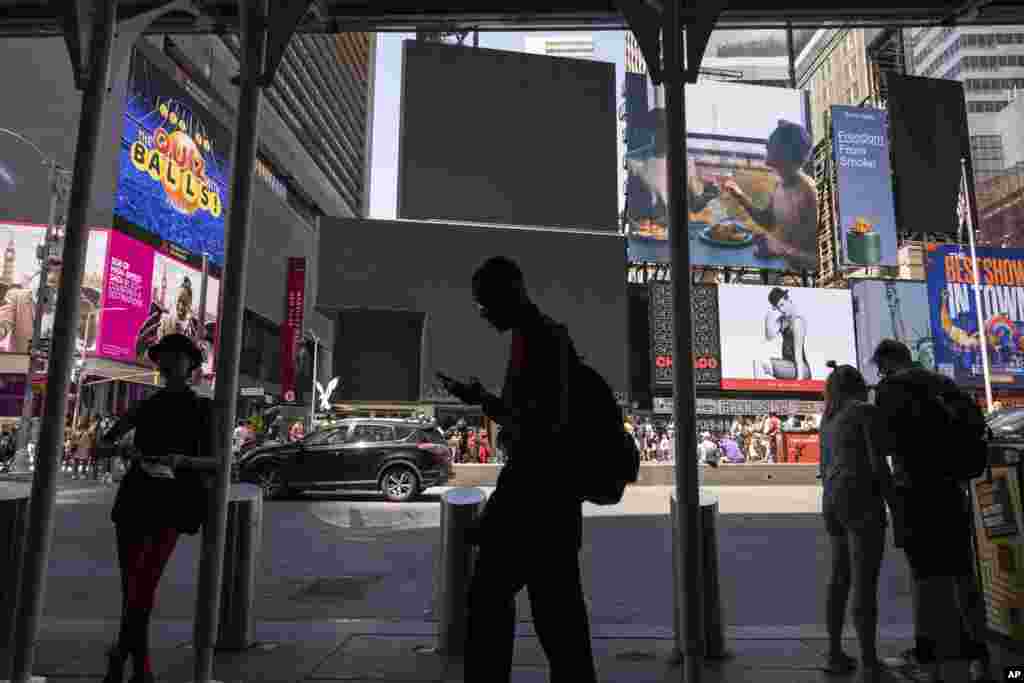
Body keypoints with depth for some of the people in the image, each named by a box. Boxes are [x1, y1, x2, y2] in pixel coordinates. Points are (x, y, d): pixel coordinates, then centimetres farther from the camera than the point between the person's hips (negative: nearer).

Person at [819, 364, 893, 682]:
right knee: (865, 585, -4)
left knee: (840, 579, 13)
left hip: (833, 502, 8)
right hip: (861, 502, -8)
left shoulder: (829, 421, 16)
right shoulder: (867, 411, -7)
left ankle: (835, 654, 18)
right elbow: (878, 465, -13)